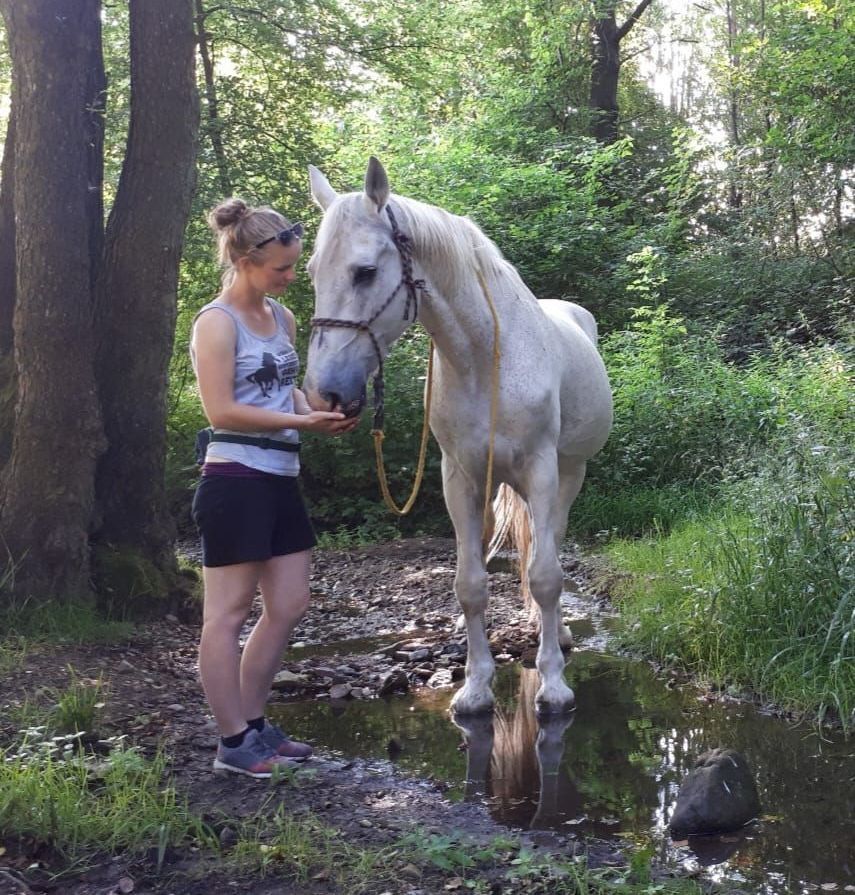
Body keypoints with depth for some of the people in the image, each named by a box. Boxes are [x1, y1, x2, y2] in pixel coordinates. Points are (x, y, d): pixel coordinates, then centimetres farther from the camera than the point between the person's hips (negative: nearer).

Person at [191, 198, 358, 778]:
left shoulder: (283, 318, 13)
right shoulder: (217, 323, -11)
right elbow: (221, 411, -18)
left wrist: (318, 411, 1)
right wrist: (303, 422, -21)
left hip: (281, 480, 9)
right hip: (236, 480, -9)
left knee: (289, 607, 12)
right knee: (229, 612, 0)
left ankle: (252, 724, 26)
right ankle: (233, 743, 9)